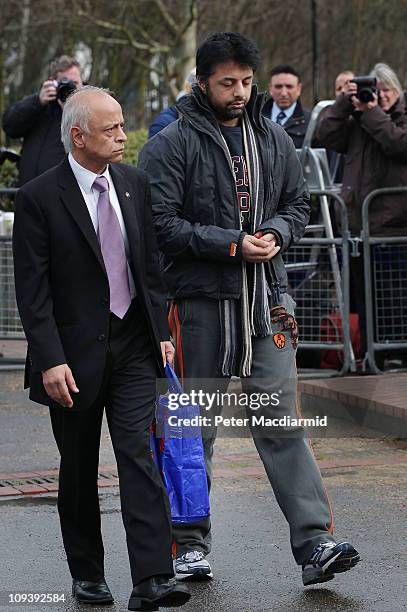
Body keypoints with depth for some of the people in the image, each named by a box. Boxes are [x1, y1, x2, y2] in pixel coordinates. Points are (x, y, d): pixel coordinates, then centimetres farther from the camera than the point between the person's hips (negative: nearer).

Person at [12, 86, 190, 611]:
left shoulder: (134, 184, 5)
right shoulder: (39, 198, -11)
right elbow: (32, 290, -12)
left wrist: (161, 332, 8)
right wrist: (51, 360, -18)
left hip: (133, 347, 3)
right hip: (75, 352, -3)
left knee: (139, 457, -7)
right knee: (79, 469, 9)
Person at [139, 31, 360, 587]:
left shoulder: (273, 139, 11)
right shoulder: (172, 145, -5)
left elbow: (298, 204, 20)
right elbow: (162, 225, -11)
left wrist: (276, 233, -3)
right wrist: (234, 244, -15)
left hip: (267, 299, 3)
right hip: (199, 299, -3)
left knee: (283, 421, -3)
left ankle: (315, 543, -6)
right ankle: (189, 544, 17)